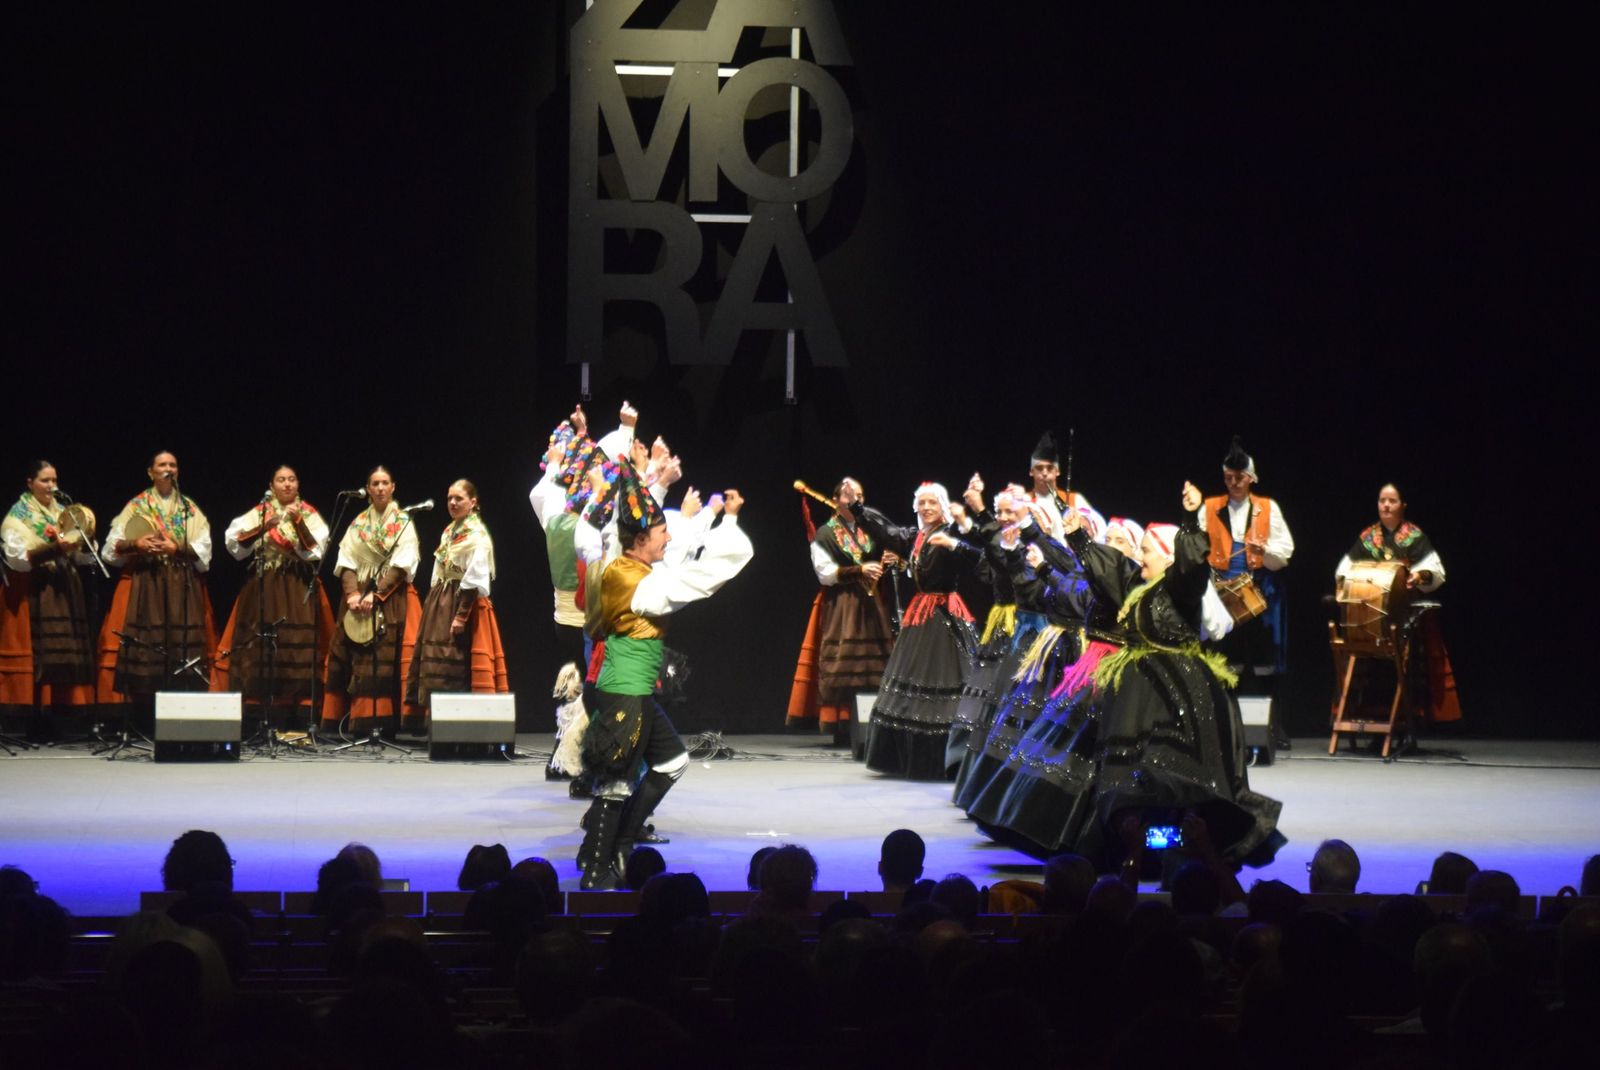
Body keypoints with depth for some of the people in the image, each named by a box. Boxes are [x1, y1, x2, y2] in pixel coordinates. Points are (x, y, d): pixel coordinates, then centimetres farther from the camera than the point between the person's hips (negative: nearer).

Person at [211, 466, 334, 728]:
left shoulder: (310, 516, 9)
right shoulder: (259, 513, 9)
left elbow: (314, 551, -5)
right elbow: (233, 542, -5)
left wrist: (298, 522, -15)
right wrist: (264, 527, -16)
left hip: (298, 592, 0)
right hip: (264, 591, 0)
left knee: (299, 653, -9)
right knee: (261, 653, -6)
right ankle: (265, 722, -3)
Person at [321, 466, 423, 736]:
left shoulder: (403, 522, 5)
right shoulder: (358, 524, 14)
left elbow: (401, 565, -6)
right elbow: (346, 561, 6)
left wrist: (375, 595, -15)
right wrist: (352, 593, -12)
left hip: (391, 599, -3)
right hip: (358, 599, 3)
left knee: (386, 660, -12)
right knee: (357, 660, -4)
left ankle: (381, 722, -14)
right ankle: (360, 721, -5)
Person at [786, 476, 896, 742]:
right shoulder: (825, 535, 3)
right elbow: (825, 573, -6)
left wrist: (888, 562, 3)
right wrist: (859, 571, -14)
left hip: (873, 605, 4)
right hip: (840, 607, -4)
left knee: (876, 663, -4)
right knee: (842, 667, -10)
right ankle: (842, 728, -9)